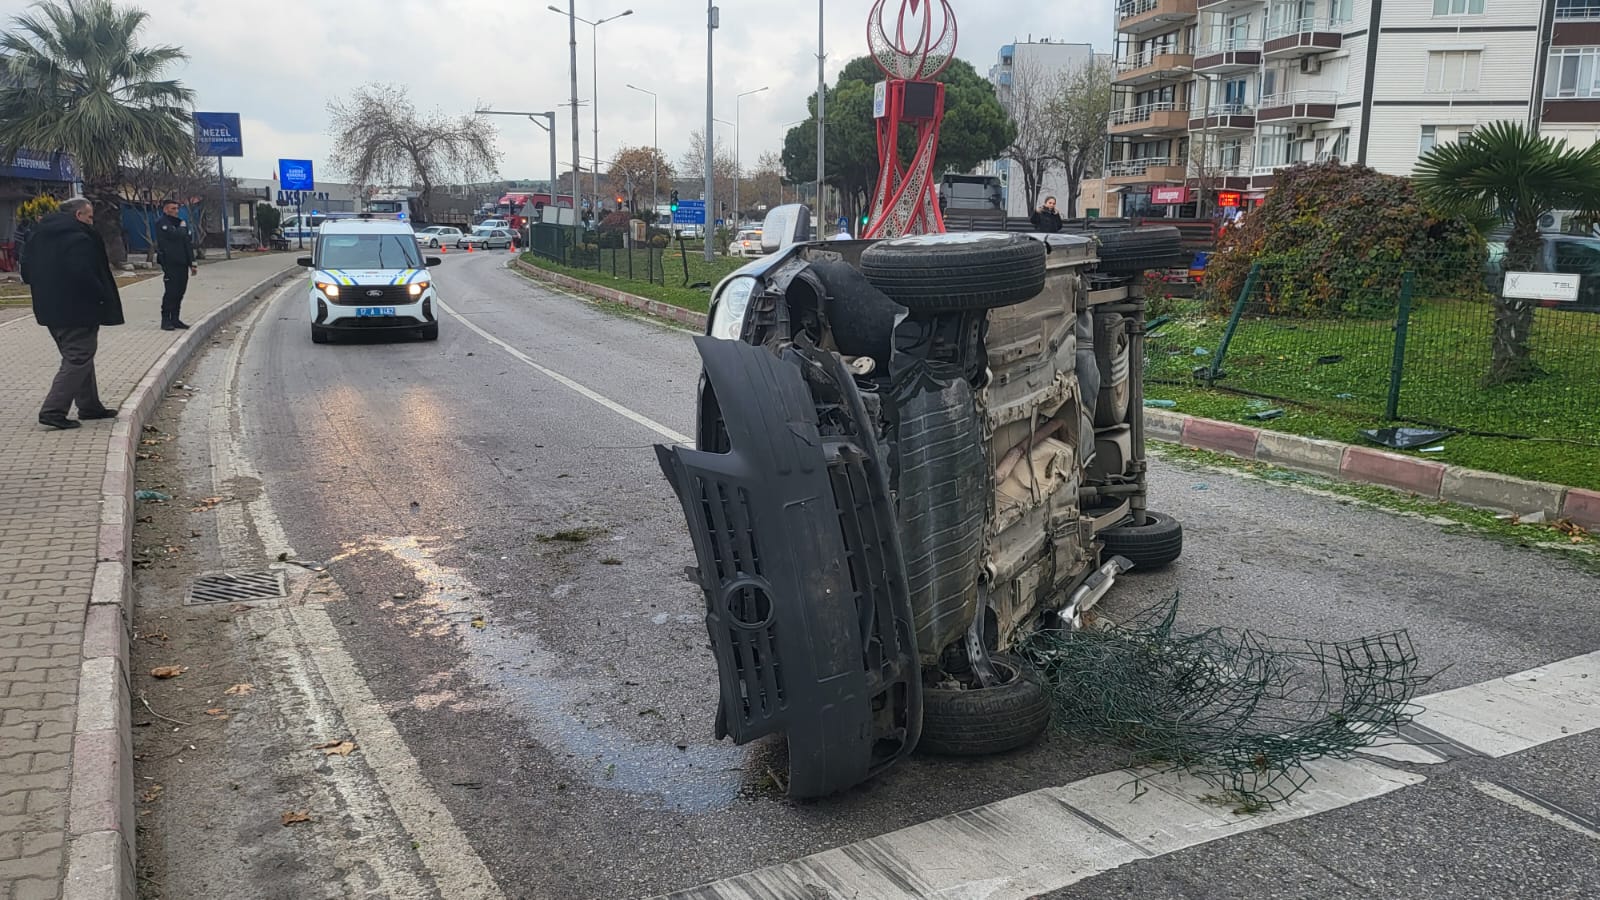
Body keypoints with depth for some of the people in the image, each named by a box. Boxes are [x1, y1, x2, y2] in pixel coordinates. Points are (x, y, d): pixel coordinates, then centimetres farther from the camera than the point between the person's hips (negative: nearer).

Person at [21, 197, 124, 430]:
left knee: (78, 358, 19)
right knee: (79, 359, -4)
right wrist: (101, 297, -14)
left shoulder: (39, 236, 12)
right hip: (77, 310, -10)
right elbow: (84, 275, -25)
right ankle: (53, 410, -9)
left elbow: (27, 272, 16)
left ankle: (89, 406, 26)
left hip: (50, 309, 10)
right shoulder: (79, 238, -16)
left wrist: (46, 291, 21)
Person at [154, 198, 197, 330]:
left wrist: (192, 263, 15)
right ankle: (165, 320, -5)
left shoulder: (180, 223, 20)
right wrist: (182, 228, -1)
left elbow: (188, 243, 20)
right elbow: (175, 235, -22)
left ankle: (175, 319, 15)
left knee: (180, 292, 8)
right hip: (170, 263, -7)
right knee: (171, 292, -10)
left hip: (182, 263, 7)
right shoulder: (162, 224, -5)